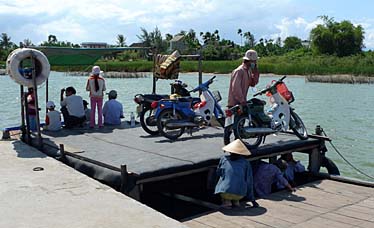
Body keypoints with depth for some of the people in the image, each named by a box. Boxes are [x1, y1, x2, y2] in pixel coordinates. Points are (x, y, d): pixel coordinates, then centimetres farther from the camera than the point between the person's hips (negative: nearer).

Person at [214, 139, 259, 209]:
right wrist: (252, 199, 17)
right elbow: (249, 182, 11)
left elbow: (218, 173, 19)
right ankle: (236, 201, 14)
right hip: (240, 194, 2)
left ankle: (226, 201, 11)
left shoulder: (223, 159, 5)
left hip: (225, 191, -2)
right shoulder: (246, 163, 8)